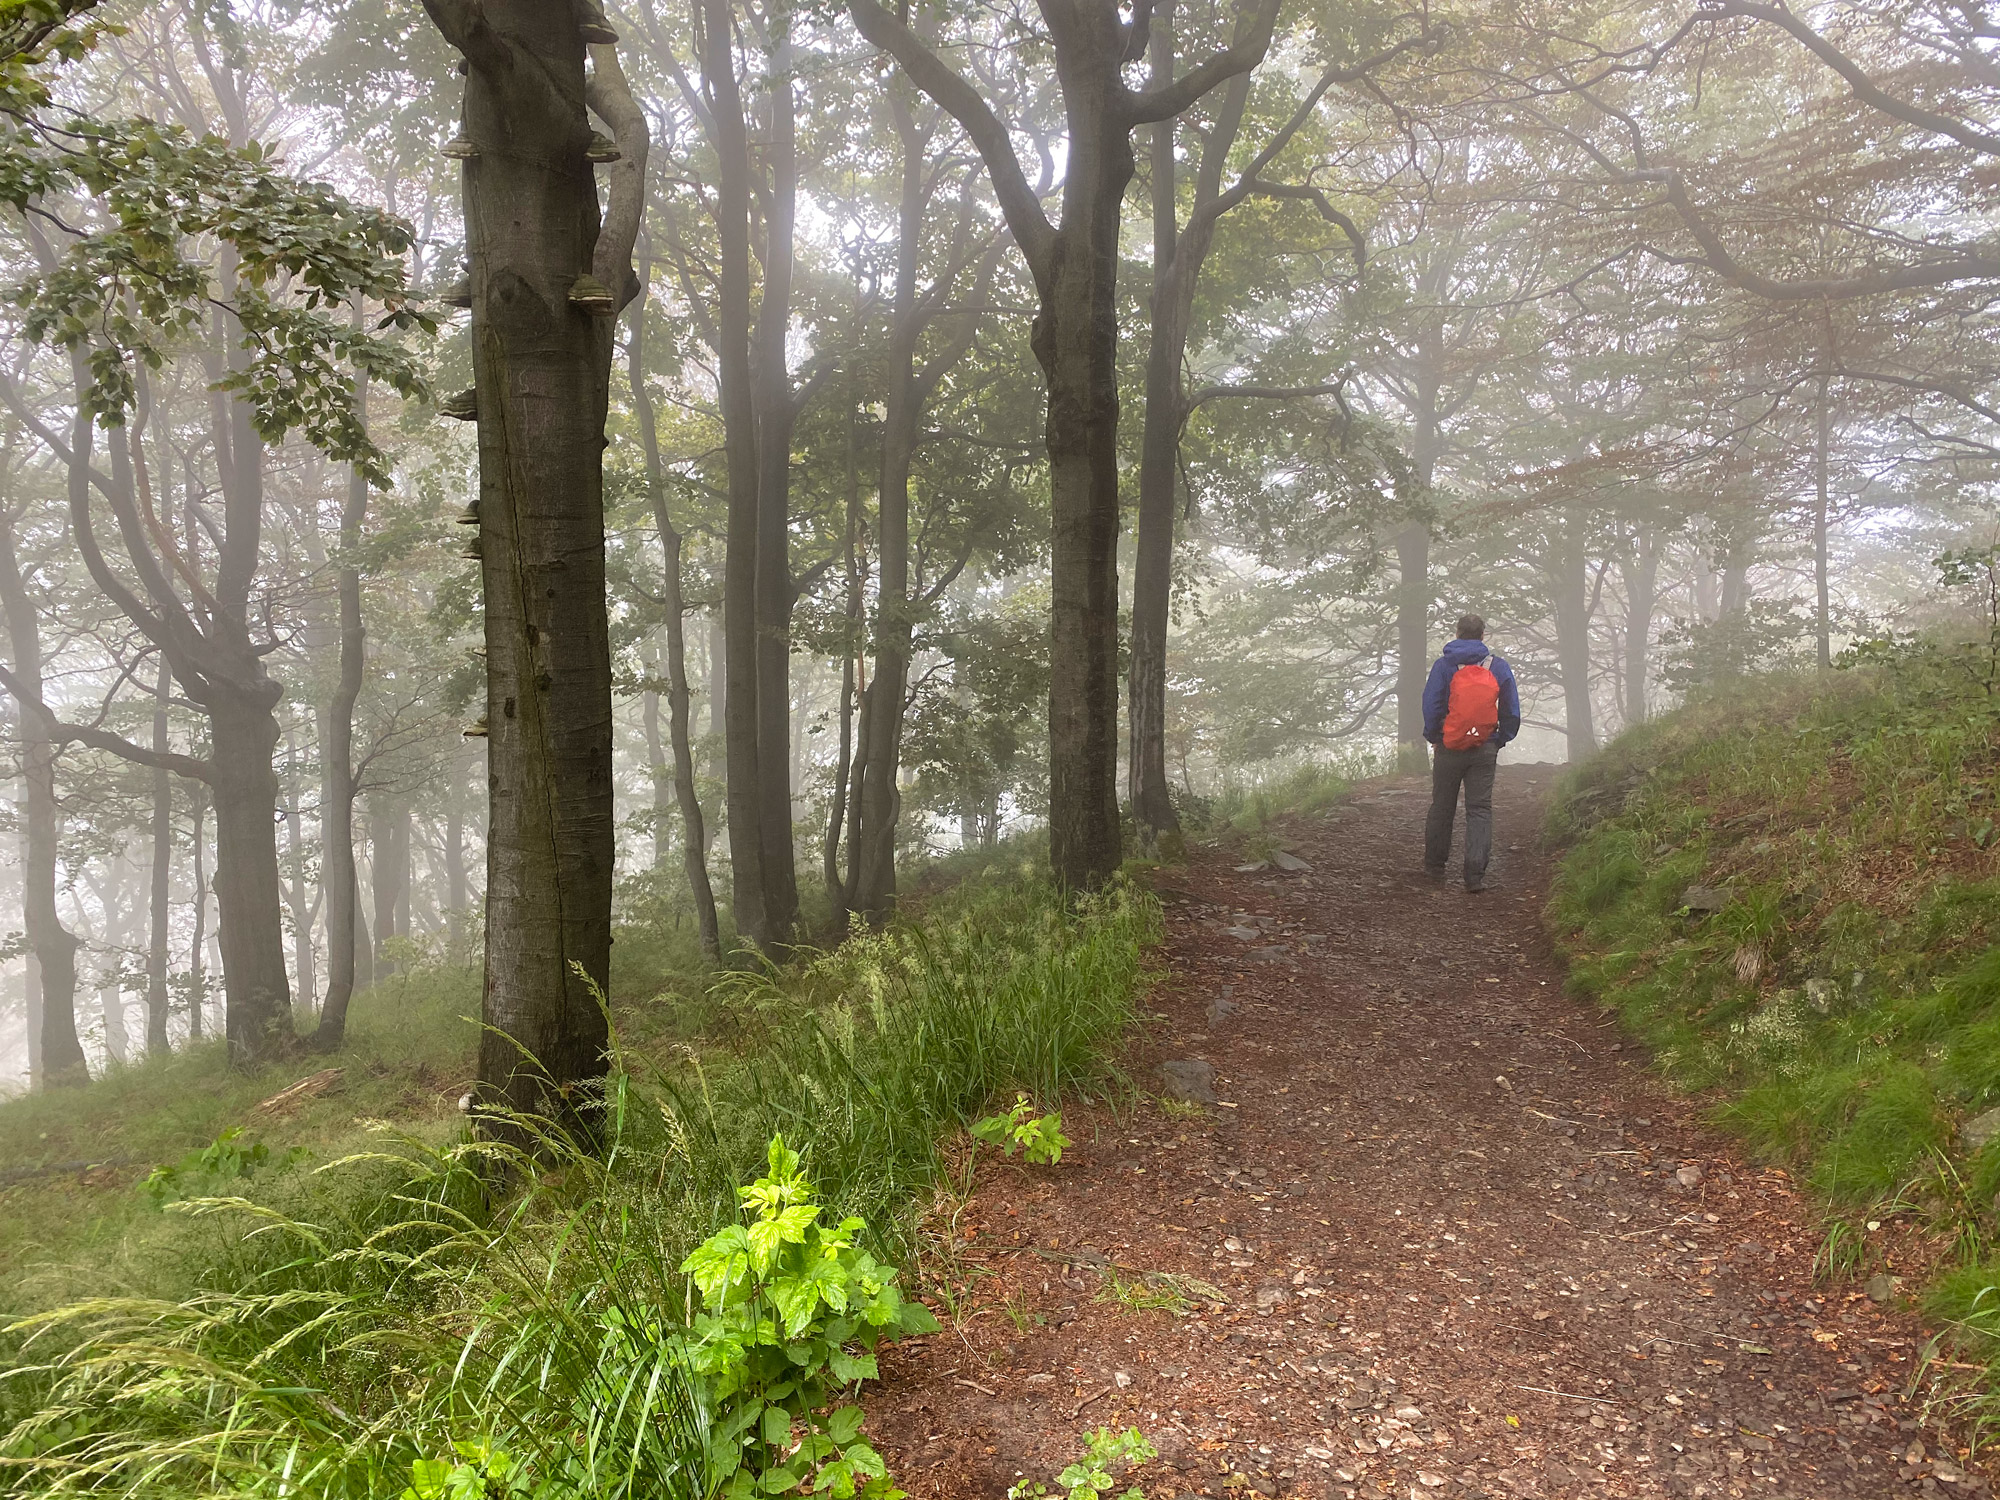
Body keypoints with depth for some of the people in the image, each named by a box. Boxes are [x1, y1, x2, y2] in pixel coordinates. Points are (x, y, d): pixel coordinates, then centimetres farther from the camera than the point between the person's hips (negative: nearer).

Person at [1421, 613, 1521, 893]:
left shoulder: (1443, 665, -3)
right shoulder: (1499, 667, 3)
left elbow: (1431, 706, -6)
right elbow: (1512, 712, 6)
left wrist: (1433, 738, 7)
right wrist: (1500, 741, 14)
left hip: (1449, 747, -1)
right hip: (1485, 749, 1)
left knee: (1441, 807, 12)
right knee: (1480, 809, 2)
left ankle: (1434, 865, 23)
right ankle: (1475, 875, -8)